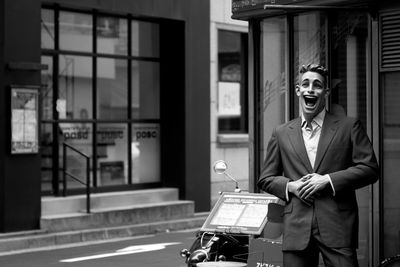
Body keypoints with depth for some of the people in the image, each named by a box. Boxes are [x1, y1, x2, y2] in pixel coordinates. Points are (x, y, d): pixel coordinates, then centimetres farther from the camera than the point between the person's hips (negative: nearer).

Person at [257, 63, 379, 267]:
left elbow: (370, 169, 0)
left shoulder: (348, 126, 7)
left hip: (338, 226, -2)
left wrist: (328, 180, -9)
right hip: (296, 229, 2)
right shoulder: (281, 133, 13)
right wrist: (290, 186, -4)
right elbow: (265, 179, 16)